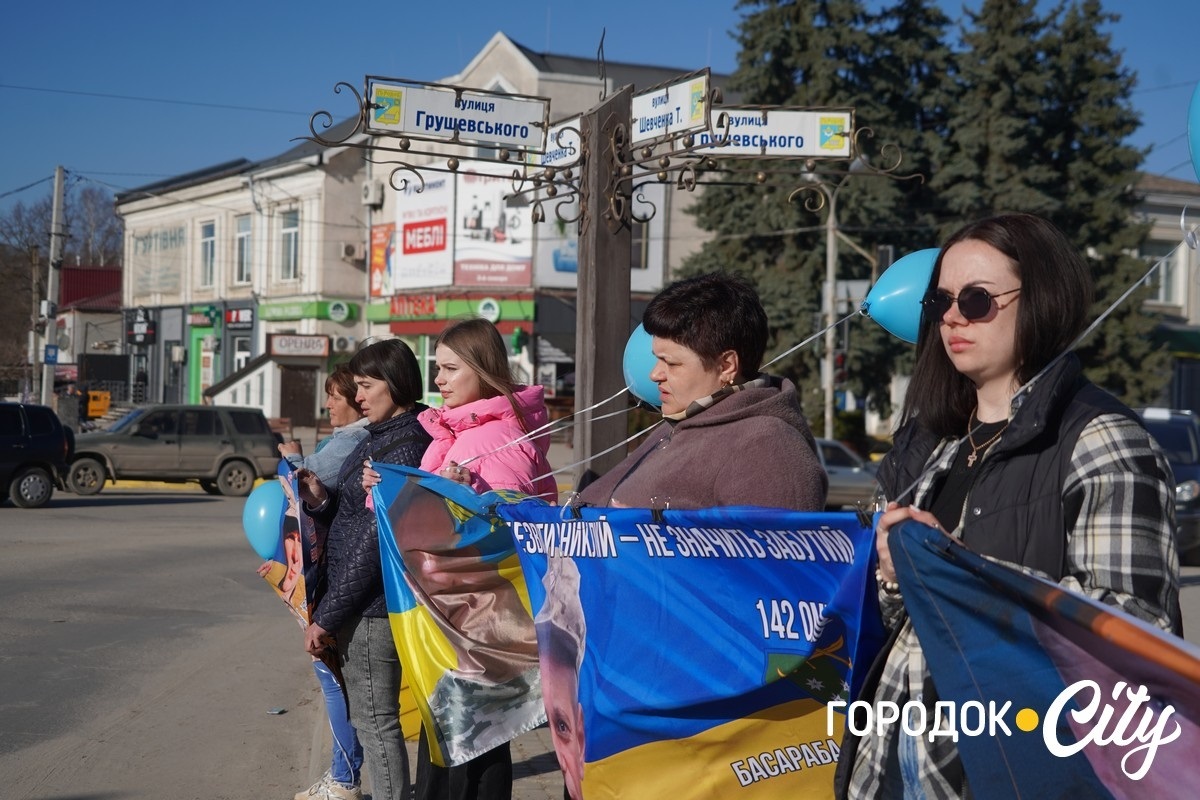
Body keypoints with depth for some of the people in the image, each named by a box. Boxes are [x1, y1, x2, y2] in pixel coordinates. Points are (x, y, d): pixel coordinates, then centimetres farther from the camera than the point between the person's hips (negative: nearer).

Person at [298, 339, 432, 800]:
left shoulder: (405, 446, -16)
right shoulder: (380, 437, 14)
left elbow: (376, 540, -19)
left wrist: (327, 615, -17)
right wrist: (321, 499, -5)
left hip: (371, 605, -10)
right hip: (364, 603, 10)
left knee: (374, 721, -3)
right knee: (372, 717, 16)